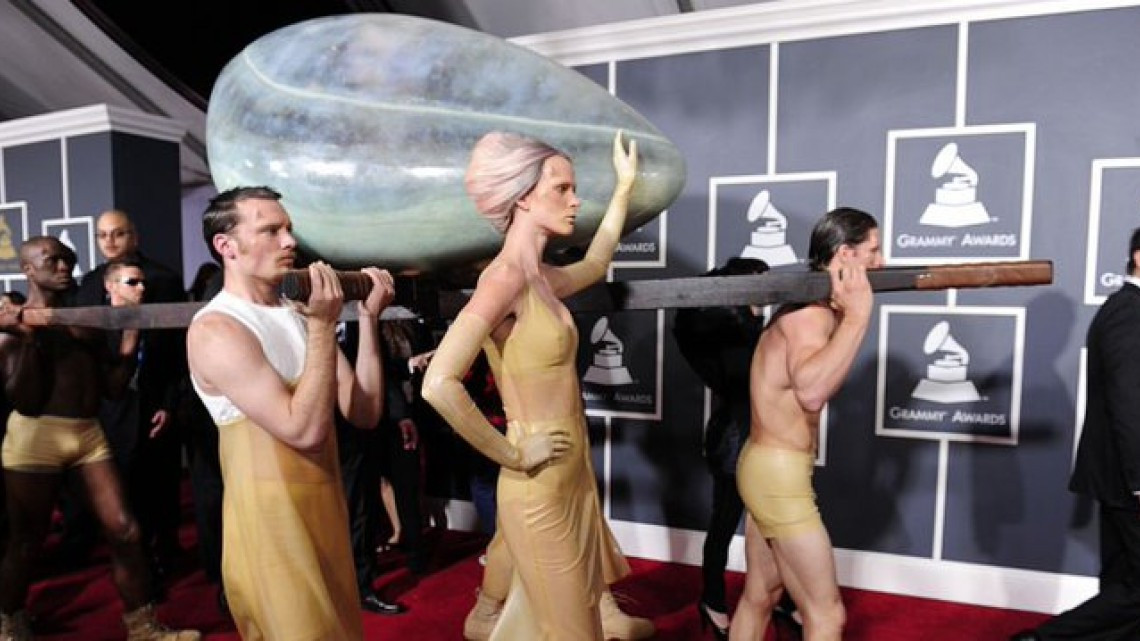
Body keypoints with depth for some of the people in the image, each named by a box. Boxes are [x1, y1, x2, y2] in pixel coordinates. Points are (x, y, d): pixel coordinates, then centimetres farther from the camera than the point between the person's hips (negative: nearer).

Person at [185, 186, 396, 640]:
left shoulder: (299, 315, 6)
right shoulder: (215, 330, -16)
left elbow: (364, 413, -2)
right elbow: (305, 429, -26)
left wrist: (368, 317, -7)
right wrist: (324, 326, -23)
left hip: (326, 510, 8)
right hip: (271, 519, -7)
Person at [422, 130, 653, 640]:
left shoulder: (542, 277, 6)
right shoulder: (504, 278, -21)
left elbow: (595, 264, 27)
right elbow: (439, 385, -30)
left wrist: (625, 185, 28)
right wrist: (513, 456, -20)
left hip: (572, 476, 9)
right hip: (540, 488, -9)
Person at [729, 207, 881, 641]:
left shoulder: (814, 305, 10)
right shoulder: (812, 310, -20)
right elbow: (811, 391, -38)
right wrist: (857, 316, -31)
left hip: (768, 467, 10)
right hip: (780, 475, -10)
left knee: (760, 596, 21)